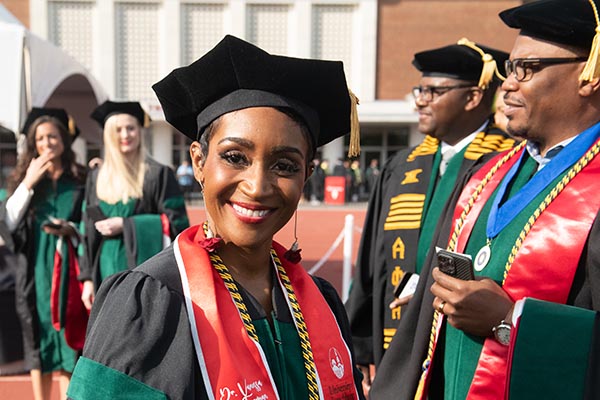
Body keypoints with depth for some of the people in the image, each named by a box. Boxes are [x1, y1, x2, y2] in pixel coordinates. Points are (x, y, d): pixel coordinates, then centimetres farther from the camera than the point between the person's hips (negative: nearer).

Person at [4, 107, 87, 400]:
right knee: (38, 342, 8)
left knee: (66, 341, 2)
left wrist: (71, 229, -14)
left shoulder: (81, 180, 1)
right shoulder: (24, 178, 6)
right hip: (35, 271, 2)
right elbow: (9, 223, -5)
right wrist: (28, 184, -12)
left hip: (68, 272, -1)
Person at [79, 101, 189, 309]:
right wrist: (88, 278, 8)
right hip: (106, 274, 4)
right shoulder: (96, 178, 11)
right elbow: (89, 232, 13)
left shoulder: (159, 174, -2)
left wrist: (125, 225, -11)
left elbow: (176, 221, -7)